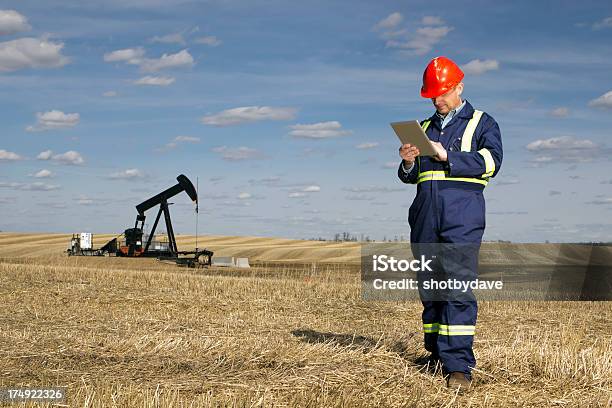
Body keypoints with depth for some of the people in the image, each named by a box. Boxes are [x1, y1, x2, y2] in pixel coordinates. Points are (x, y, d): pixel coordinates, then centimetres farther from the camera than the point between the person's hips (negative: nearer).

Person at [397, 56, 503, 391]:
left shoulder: (481, 123, 12)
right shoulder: (424, 128, 25)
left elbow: (491, 161, -6)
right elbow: (409, 177, 23)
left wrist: (447, 156, -15)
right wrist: (408, 162, -1)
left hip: (462, 212, -5)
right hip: (425, 211, 5)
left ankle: (458, 365, -17)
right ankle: (437, 355, 15)